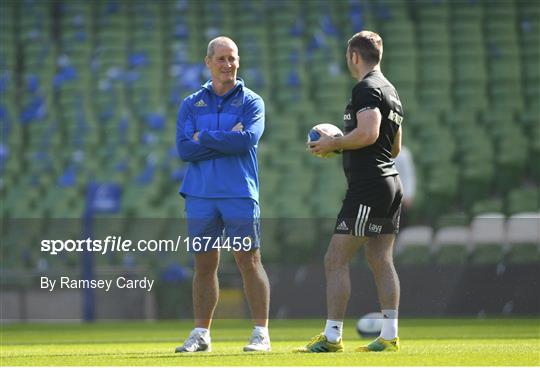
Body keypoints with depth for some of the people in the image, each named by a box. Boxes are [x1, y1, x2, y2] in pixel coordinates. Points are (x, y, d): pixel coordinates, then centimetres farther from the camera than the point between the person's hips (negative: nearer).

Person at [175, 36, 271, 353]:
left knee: (249, 261, -4)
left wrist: (203, 138, -6)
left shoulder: (251, 102, 5)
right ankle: (201, 335, 12)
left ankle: (261, 333, -1)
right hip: (200, 196, 3)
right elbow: (184, 148, -3)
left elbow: (248, 139, -14)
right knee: (204, 265, 5)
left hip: (239, 195, -2)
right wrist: (227, 140, -9)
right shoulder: (192, 104, 11)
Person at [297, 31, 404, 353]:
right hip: (391, 182, 10)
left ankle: (332, 336, -7)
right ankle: (390, 336, 5)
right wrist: (341, 147, 24)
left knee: (336, 260, -6)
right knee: (381, 260, 9)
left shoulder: (366, 88, -10)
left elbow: (368, 133, -24)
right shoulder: (391, 91, 19)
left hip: (367, 187, -10)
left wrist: (333, 144, -10)